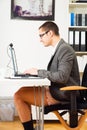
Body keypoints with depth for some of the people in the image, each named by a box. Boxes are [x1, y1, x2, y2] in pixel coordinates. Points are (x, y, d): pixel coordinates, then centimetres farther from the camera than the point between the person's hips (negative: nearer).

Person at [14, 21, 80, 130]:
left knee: (18, 96, -11)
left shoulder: (65, 49, -17)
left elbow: (62, 77, -26)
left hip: (62, 94, -10)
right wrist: (37, 72, -1)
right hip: (57, 90, 10)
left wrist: (39, 72, -17)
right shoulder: (60, 48, 11)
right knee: (23, 90, 14)